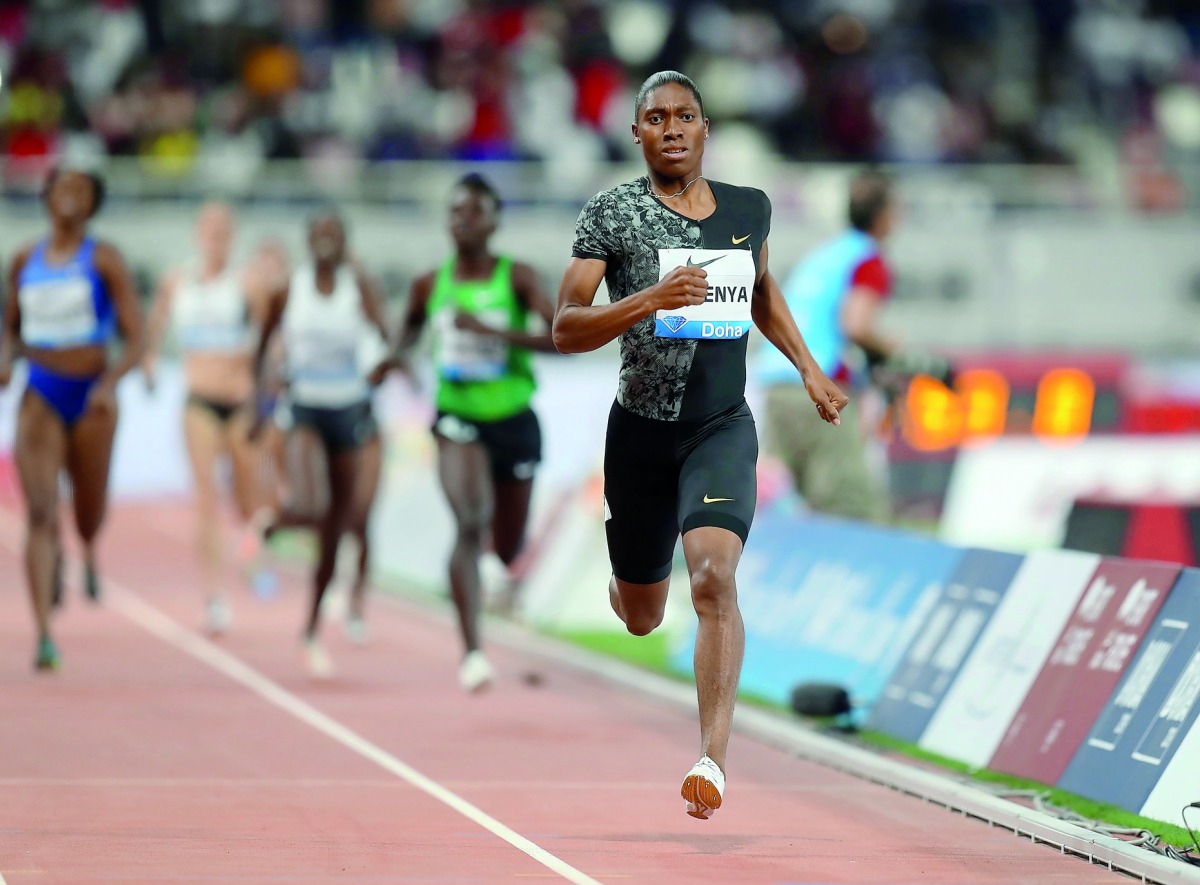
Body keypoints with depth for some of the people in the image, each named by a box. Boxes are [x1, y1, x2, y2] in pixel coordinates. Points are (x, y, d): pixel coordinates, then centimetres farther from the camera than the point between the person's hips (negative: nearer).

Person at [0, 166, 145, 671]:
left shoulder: (104, 261, -4)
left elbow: (135, 340, -6)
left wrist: (110, 383, -23)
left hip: (91, 396, -1)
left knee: (89, 508, 14)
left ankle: (88, 551, 53)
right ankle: (45, 636, -11)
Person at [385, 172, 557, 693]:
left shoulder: (517, 278, -8)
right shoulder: (430, 284, 0)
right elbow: (411, 328, 21)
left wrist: (493, 331, -26)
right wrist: (399, 357, 2)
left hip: (513, 420, 0)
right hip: (458, 418, 0)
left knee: (508, 547, 15)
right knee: (469, 525, -25)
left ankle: (510, 570, 56)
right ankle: (472, 653, -28)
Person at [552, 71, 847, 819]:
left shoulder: (750, 209, 4)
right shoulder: (612, 213, -7)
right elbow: (565, 330, -13)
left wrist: (808, 367, 18)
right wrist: (650, 300, -27)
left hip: (724, 427, 1)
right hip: (642, 429, 0)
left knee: (714, 574, -25)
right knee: (641, 618, 13)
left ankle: (714, 760, -28)